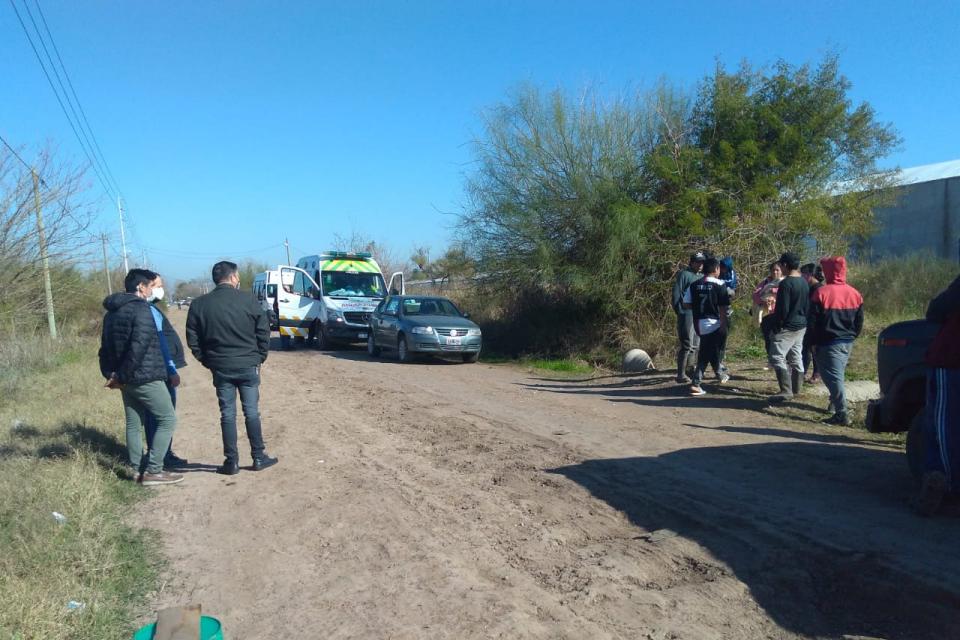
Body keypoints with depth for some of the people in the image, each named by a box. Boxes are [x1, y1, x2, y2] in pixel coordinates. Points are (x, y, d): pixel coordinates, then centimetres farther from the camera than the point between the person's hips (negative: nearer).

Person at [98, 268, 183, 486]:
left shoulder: (112, 312, 15)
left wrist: (110, 373, 11)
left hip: (126, 379, 9)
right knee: (168, 419, -2)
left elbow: (105, 346, 17)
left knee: (133, 423, 14)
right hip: (145, 377, -9)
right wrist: (123, 376, -16)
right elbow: (139, 346, -23)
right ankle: (153, 471, -4)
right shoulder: (140, 309, -14)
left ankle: (137, 469, 19)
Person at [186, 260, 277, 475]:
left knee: (228, 414, 8)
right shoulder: (247, 300, -5)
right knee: (252, 412, 7)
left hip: (221, 368, 1)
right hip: (248, 366, -1)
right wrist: (259, 357, 6)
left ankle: (231, 461, 11)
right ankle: (259, 457, 13)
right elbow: (264, 332, -4)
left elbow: (193, 339, 2)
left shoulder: (199, 305, 0)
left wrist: (207, 361, 11)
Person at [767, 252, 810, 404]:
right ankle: (797, 388, 23)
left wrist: (776, 326, -11)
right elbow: (807, 305, 15)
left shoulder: (786, 283, -19)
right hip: (801, 326, 9)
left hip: (787, 327, -9)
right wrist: (802, 319, 21)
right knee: (796, 357, 15)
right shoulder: (804, 282, 8)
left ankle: (786, 391, -15)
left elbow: (782, 309, -20)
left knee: (777, 358, -9)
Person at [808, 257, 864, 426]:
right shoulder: (854, 294, 6)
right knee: (838, 374, 21)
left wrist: (813, 342, -3)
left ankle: (842, 414, -12)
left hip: (828, 342, -6)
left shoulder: (821, 292, -12)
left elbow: (813, 321, -11)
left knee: (833, 376, -6)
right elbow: (859, 322, 11)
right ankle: (836, 403, 32)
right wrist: (851, 337, 20)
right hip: (847, 342, 7)